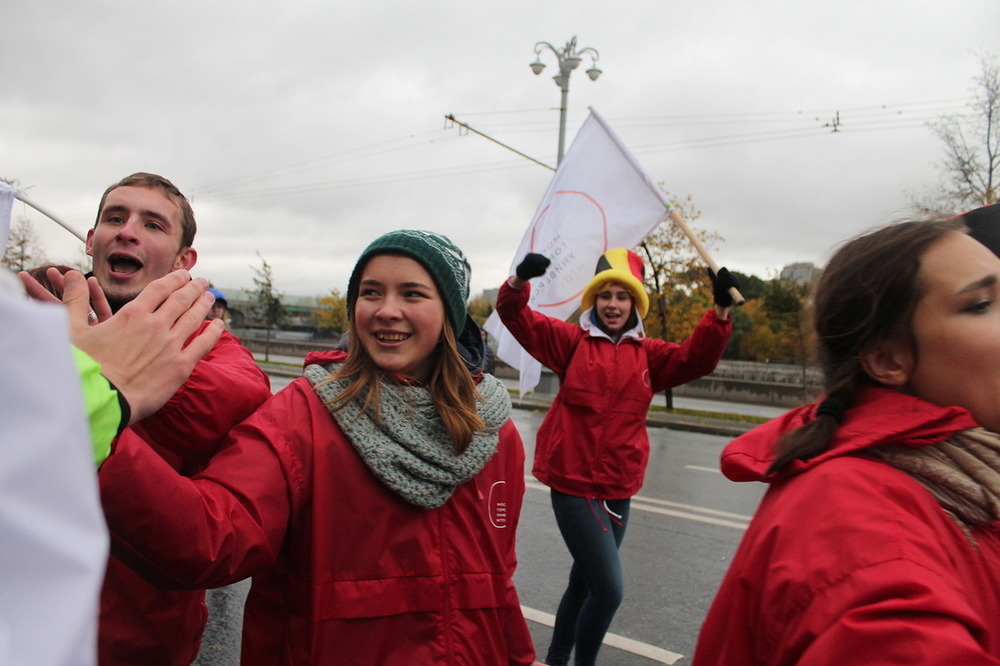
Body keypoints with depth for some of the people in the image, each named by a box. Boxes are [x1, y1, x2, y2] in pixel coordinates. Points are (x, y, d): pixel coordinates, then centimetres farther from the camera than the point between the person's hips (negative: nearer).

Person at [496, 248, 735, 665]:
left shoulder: (648, 355, 5)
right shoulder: (572, 342, -3)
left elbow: (695, 358, -9)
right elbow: (516, 317, -11)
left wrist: (720, 311, -23)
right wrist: (520, 280, -31)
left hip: (619, 488, 5)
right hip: (574, 485, -5)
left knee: (584, 584, 21)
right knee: (609, 591, -10)